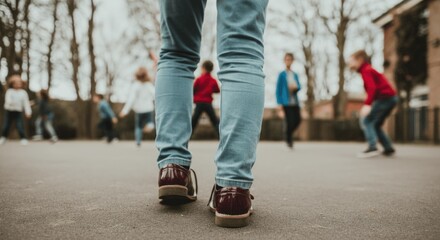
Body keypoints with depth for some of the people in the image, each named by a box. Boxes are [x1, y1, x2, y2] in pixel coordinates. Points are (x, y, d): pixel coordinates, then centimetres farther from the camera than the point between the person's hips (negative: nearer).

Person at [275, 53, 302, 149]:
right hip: (286, 102, -4)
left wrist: (295, 87, -12)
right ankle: (288, 139, 12)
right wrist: (279, 104, -7)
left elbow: (299, 87, 14)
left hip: (295, 102, 5)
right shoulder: (282, 75, -1)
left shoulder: (295, 75, 12)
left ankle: (288, 133, 25)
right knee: (290, 121, -9)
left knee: (298, 120, -2)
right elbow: (278, 90, -2)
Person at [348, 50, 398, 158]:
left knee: (366, 121, -10)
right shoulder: (369, 70, 22)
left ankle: (372, 147, -20)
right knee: (376, 124, 16)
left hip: (385, 97, -10)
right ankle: (388, 148, 14)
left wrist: (367, 104, -32)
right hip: (391, 97, 10)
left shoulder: (366, 71, -7)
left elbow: (372, 88, -22)